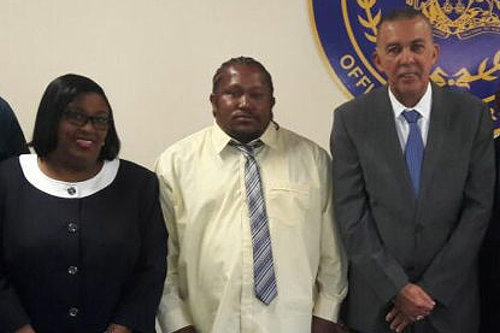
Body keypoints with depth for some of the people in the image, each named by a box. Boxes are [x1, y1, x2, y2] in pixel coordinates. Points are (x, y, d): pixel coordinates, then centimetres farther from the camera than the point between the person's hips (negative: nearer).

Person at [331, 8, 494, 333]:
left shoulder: (472, 114, -5)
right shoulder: (351, 119, -8)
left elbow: (478, 207, -6)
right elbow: (351, 214, -9)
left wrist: (432, 289, -10)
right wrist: (397, 288, -13)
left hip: (450, 299, 1)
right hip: (376, 296, 0)